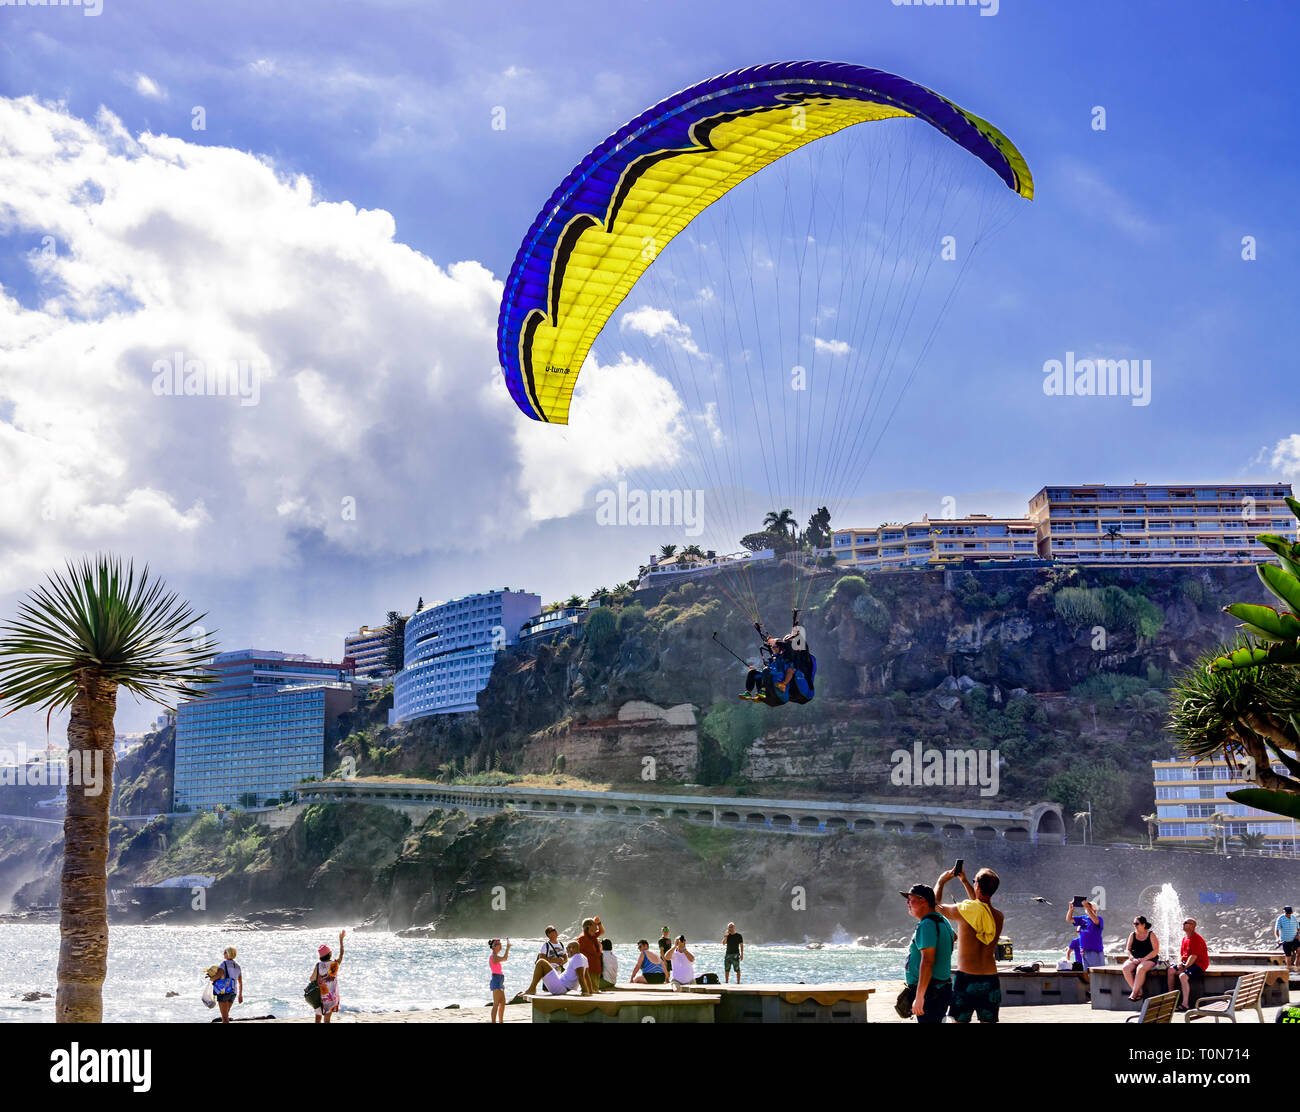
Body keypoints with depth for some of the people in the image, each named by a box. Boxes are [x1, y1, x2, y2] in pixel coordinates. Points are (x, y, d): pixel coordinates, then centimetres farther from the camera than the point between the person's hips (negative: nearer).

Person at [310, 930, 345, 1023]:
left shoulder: (318, 965, -12)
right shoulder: (335, 963, -8)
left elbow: (312, 979, -5)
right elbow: (341, 953, 10)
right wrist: (341, 939, 18)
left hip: (319, 995, 0)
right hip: (331, 995, 0)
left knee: (318, 1017, 14)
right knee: (327, 1018, 5)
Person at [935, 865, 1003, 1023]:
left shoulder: (964, 911, -12)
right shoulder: (998, 916, 5)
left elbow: (936, 906, 7)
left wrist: (941, 881, 23)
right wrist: (964, 881, 35)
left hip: (965, 978, -4)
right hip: (991, 980, 4)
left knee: (960, 1021, 3)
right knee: (988, 1021, 8)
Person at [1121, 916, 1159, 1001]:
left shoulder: (1151, 935, 0)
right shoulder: (1132, 935, 13)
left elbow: (1156, 951, -7)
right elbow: (1127, 950, 10)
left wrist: (1144, 959, -17)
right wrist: (1132, 958, -10)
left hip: (1149, 960, -4)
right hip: (1135, 959, 4)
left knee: (1141, 968, -38)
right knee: (1126, 968, -29)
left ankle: (1134, 993, -35)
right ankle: (1138, 992, -29)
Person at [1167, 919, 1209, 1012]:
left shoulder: (1196, 939, -17)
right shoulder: (1184, 938, 14)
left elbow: (1194, 956, -22)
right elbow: (1180, 953, 16)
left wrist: (1184, 967, -20)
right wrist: (1179, 963, -5)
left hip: (1199, 964, -9)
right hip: (1186, 963, 9)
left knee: (1183, 976, -30)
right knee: (1171, 970, -5)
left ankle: (1185, 1004, -30)